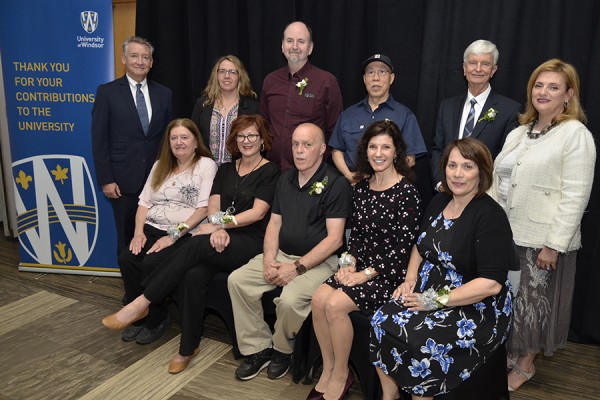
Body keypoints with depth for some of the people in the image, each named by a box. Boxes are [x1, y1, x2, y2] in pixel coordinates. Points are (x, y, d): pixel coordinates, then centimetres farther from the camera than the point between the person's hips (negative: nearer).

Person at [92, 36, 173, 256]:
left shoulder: (163, 93, 9)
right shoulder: (107, 92, 1)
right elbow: (99, 140, -2)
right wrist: (105, 180, -7)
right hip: (124, 180, -2)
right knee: (127, 238, 7)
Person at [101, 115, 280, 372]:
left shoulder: (269, 172, 5)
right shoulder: (226, 170, 21)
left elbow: (258, 212, -7)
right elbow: (213, 206, 9)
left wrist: (220, 222, -11)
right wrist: (218, 227, -12)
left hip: (250, 242, -4)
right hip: (222, 241, 4)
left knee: (197, 245, -31)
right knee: (193, 276, -27)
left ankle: (142, 303, -23)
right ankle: (188, 348, -14)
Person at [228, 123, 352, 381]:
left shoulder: (336, 184, -9)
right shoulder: (286, 179, 13)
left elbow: (334, 238, -15)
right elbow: (274, 223, 13)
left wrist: (298, 267, -18)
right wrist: (269, 259, -5)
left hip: (319, 261, -6)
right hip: (282, 254, 7)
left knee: (290, 299, -31)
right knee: (237, 280, -11)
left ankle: (282, 350, 2)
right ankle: (258, 348, 1)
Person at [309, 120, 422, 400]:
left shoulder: (407, 193, -11)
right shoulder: (361, 188, 9)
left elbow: (403, 247, -14)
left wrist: (367, 274, -16)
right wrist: (349, 263, -2)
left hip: (389, 272, -6)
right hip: (359, 265, 6)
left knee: (335, 304, -23)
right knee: (319, 299, -17)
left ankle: (340, 375, 1)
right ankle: (328, 369, 2)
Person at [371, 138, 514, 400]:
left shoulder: (490, 216, -16)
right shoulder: (439, 203, 7)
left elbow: (491, 283, -21)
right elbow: (420, 247, 20)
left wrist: (436, 301, -19)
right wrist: (410, 280, 2)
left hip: (475, 309, -6)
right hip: (429, 293, 7)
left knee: (419, 342, -28)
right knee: (382, 323, -15)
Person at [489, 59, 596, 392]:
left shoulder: (576, 135, -9)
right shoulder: (519, 133, 12)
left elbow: (575, 196, -15)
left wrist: (554, 245, -18)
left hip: (542, 240, -6)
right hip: (507, 234, 6)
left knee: (532, 301, 9)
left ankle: (525, 364, 29)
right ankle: (505, 353, 34)